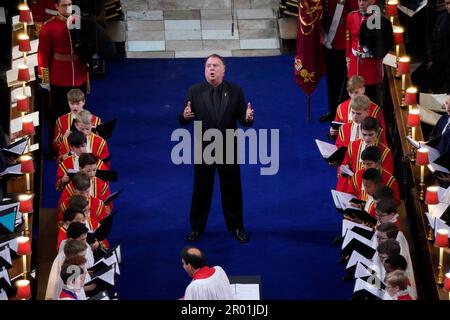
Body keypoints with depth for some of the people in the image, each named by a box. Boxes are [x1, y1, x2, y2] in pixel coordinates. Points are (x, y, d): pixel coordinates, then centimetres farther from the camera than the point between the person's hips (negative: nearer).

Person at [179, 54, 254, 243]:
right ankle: (196, 227, 26)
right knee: (201, 189, 11)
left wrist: (248, 118, -29)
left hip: (228, 149, 0)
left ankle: (236, 226, 27)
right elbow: (183, 120, -7)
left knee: (232, 189, 11)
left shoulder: (235, 91, -4)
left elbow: (243, 120, -6)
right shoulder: (194, 91, -5)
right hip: (203, 149, 0)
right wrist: (185, 116, -30)